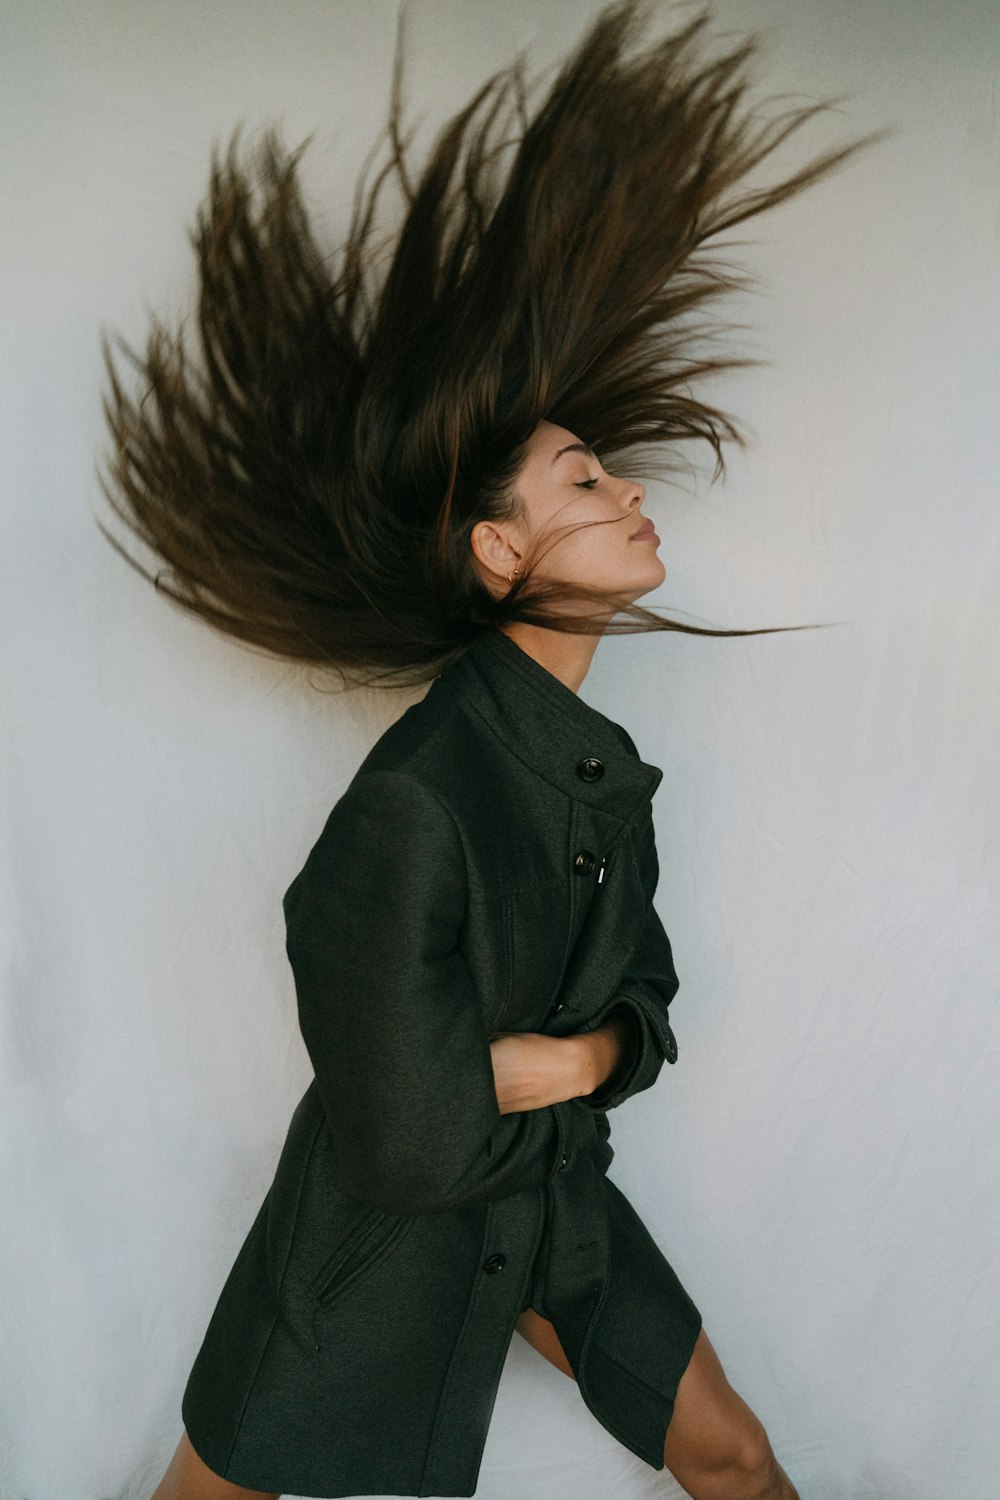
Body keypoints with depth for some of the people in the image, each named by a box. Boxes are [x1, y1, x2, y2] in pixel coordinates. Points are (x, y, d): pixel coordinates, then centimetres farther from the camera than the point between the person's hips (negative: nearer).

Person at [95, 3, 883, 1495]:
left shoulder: (611, 770, -5)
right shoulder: (415, 799, -31)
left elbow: (645, 1011, 3)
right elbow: (407, 1140, -28)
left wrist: (550, 1061, -16)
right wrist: (573, 1070, -13)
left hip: (560, 1202, 6)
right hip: (386, 1242, -6)